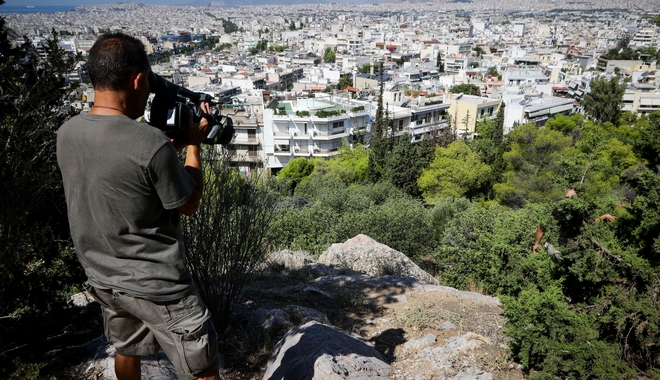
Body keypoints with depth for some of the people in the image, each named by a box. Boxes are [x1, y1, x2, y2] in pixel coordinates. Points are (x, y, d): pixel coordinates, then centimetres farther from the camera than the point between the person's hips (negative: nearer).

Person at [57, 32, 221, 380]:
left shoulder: (66, 133, -6)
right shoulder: (152, 144, -28)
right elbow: (189, 204, -13)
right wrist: (193, 144, -3)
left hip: (101, 278, 7)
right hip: (155, 285, -7)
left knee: (126, 350, 30)